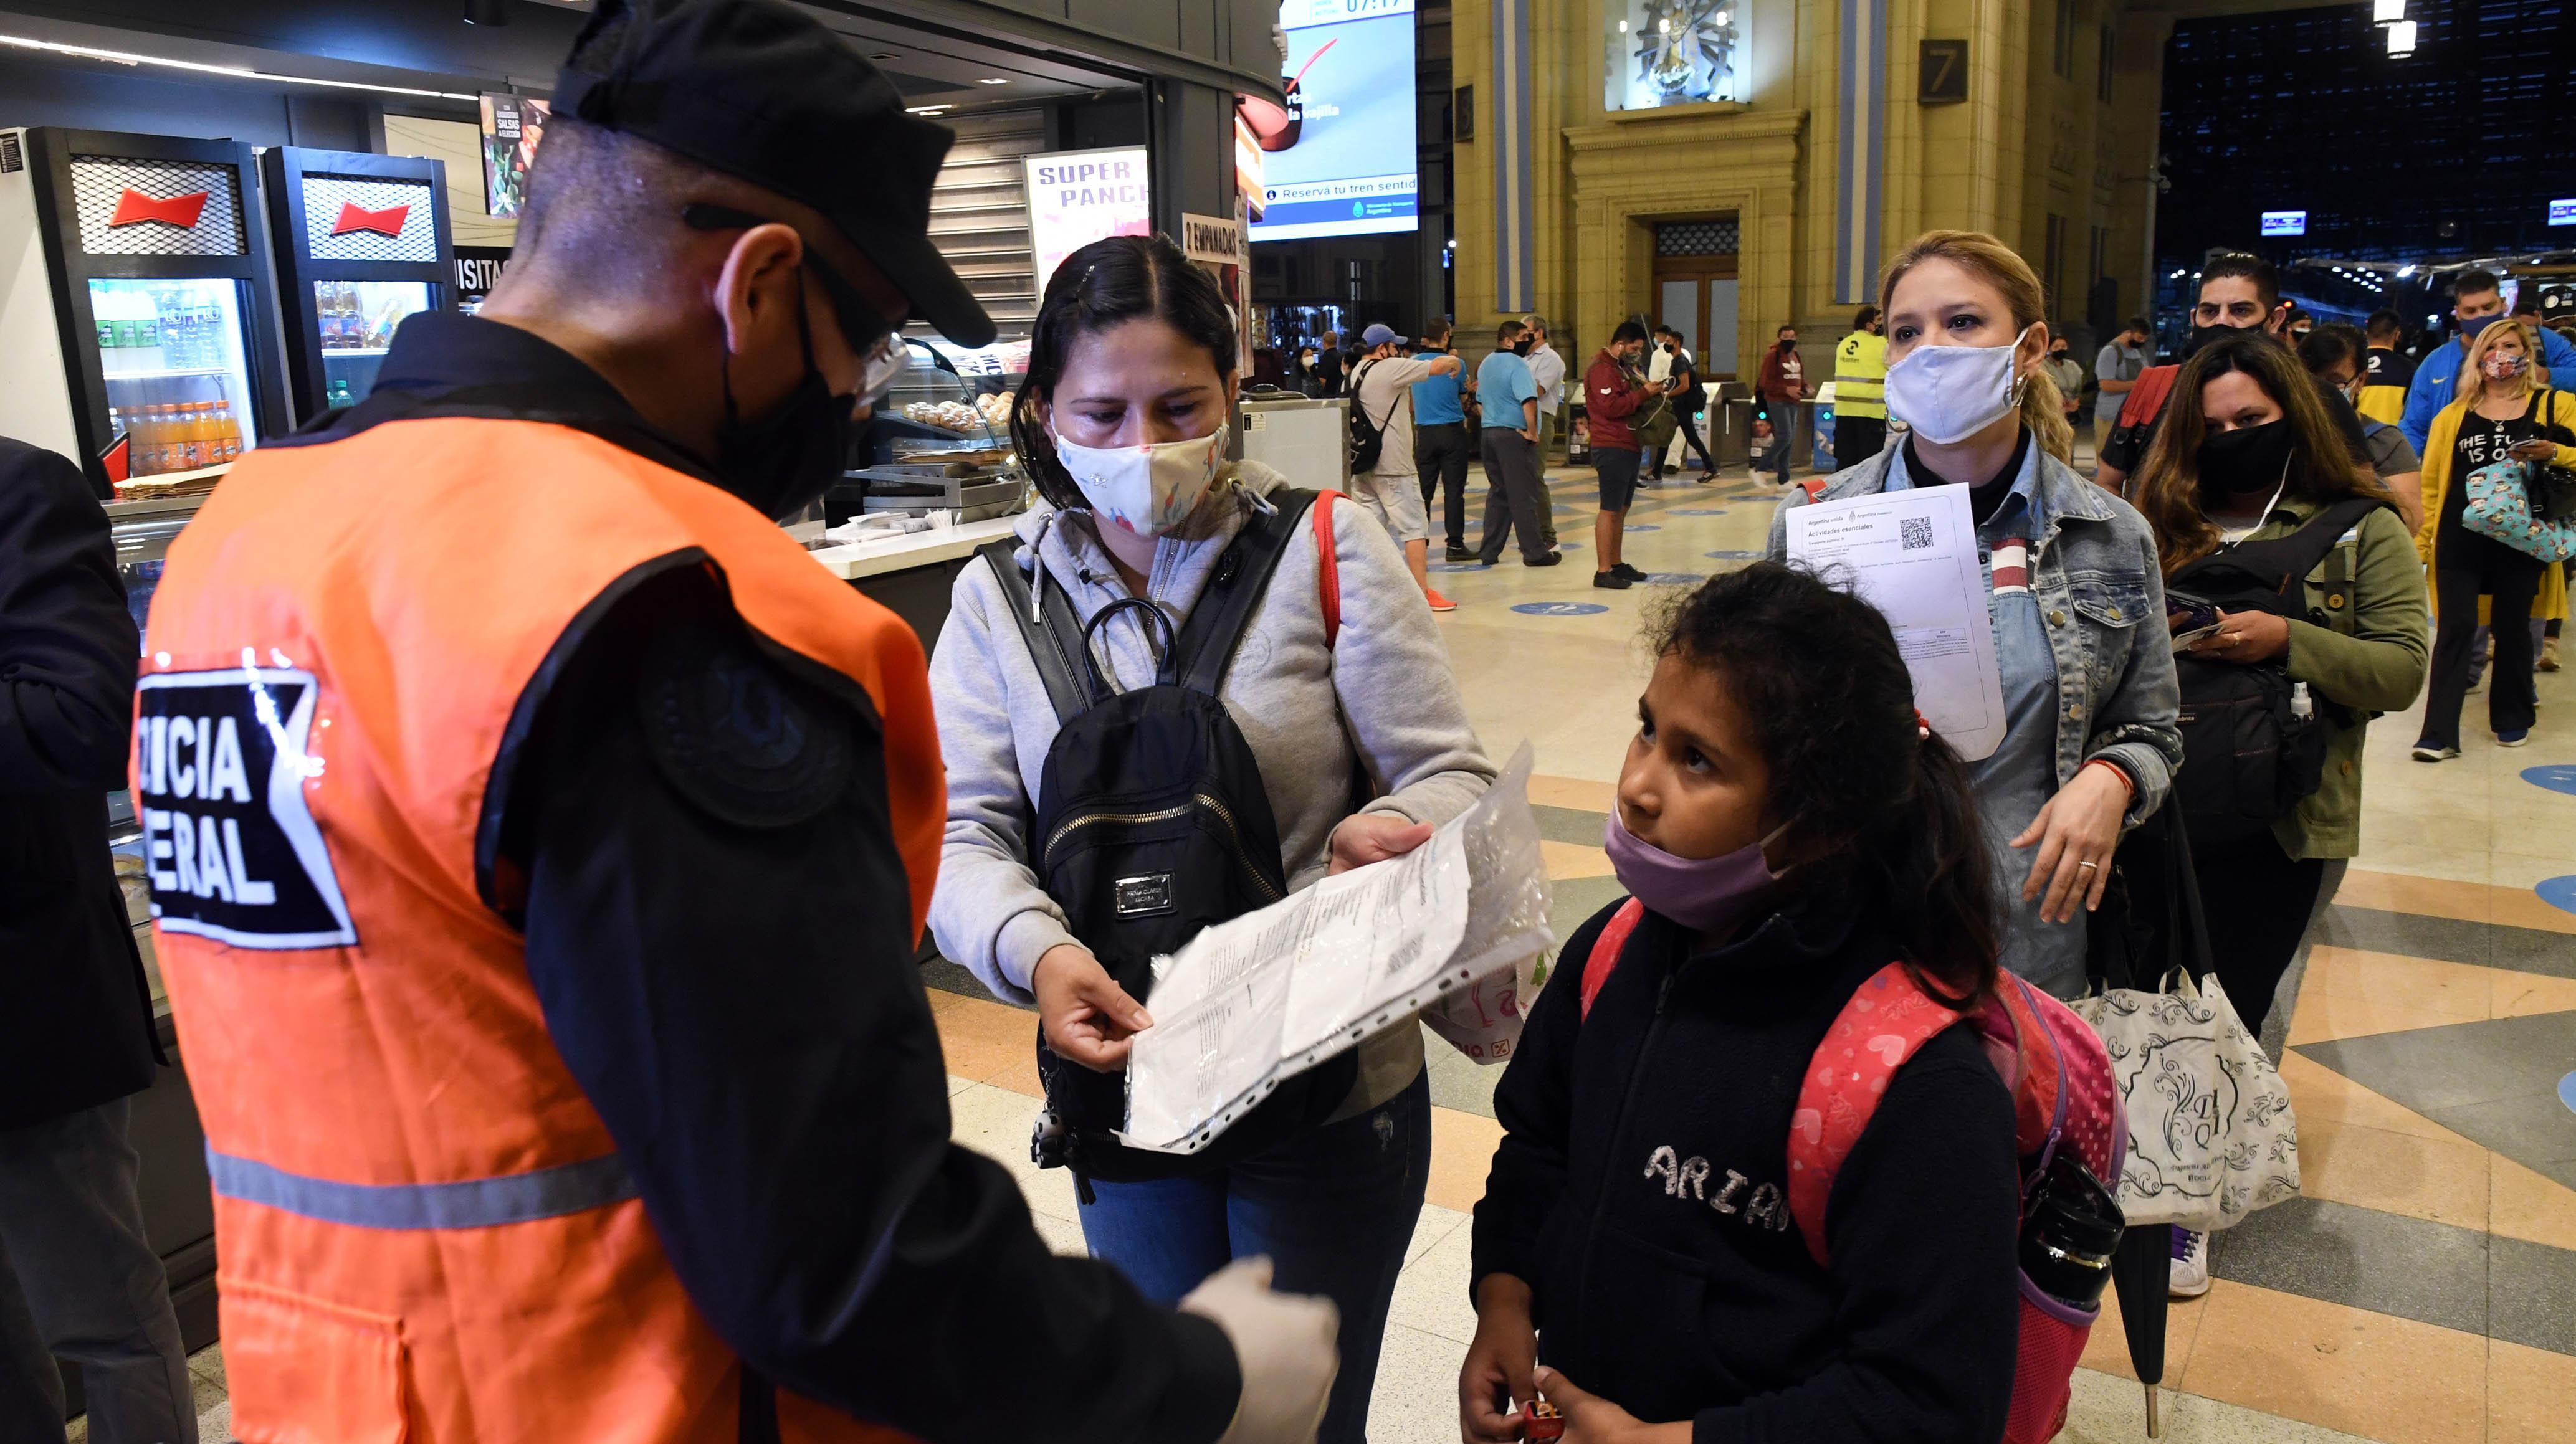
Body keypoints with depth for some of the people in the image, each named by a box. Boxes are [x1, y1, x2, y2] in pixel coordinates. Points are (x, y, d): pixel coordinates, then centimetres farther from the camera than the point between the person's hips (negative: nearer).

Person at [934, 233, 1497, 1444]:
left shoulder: (1325, 550, -7)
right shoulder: (1000, 597, -2)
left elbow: (1450, 777, -8)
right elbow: (960, 834, -7)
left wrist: (1393, 836, -31)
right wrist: (1035, 949, -27)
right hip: (1122, 1088, 2)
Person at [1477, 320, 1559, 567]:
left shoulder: (1486, 364, 15)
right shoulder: (1517, 364, -13)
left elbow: (1479, 402, 22)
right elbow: (1529, 400, -25)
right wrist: (1532, 432, -18)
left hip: (1488, 433, 8)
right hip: (1514, 435, -8)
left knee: (1497, 493, 14)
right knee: (1524, 496, -3)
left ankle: (1489, 551, 15)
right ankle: (1535, 552, 2)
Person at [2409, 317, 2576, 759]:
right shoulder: (2453, 416, 9)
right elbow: (2430, 481, 7)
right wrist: (2420, 539, 1)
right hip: (2460, 536, 0)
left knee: (2513, 628, 9)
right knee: (2454, 629, -5)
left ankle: (2513, 718, 27)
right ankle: (2440, 733, -8)